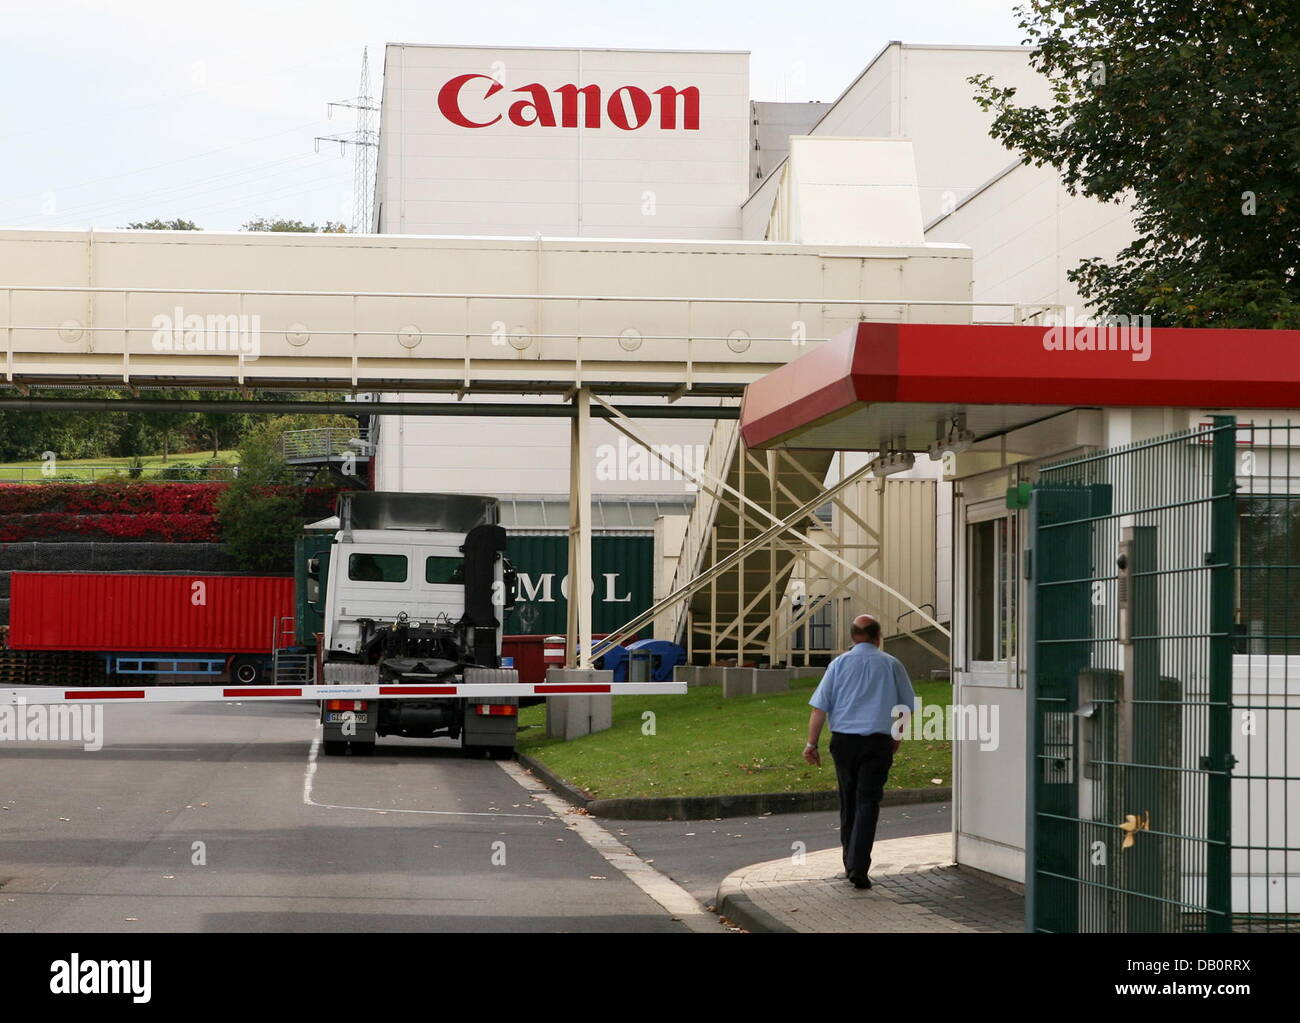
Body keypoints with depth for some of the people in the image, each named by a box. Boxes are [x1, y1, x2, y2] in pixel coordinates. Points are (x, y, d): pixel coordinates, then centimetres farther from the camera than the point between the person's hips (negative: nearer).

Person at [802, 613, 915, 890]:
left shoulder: (839, 663, 3)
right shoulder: (891, 665, 3)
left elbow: (819, 707, -1)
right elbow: (907, 707, 11)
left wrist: (812, 743, 2)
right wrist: (897, 737, 25)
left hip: (843, 740, 2)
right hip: (878, 742, -2)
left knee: (848, 802, 15)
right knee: (867, 802, -5)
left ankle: (850, 864, 23)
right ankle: (858, 868, -16)